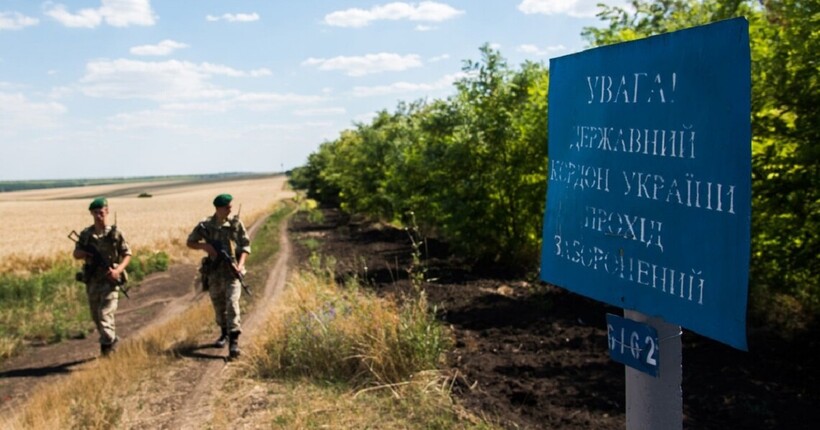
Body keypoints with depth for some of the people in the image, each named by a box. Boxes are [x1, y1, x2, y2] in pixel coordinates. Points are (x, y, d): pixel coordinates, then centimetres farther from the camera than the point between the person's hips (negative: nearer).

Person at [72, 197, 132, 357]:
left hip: (110, 279, -4)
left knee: (105, 314, -14)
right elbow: (76, 254, 8)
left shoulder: (115, 233, -4)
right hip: (92, 280, 5)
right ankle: (112, 340, 31)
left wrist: (118, 270, -17)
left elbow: (127, 254, -1)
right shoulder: (86, 234, 5)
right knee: (96, 316, 13)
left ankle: (107, 346, -9)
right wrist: (87, 253, -15)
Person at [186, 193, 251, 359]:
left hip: (232, 270, -2)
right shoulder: (205, 225, -2)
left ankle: (234, 341, -15)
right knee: (218, 305, 13)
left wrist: (240, 264, -10)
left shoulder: (236, 223, -2)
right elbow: (190, 242, 8)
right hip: (214, 271, 2)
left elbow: (245, 244, 3)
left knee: (232, 304, -14)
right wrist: (204, 245, -12)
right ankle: (224, 334, 34)